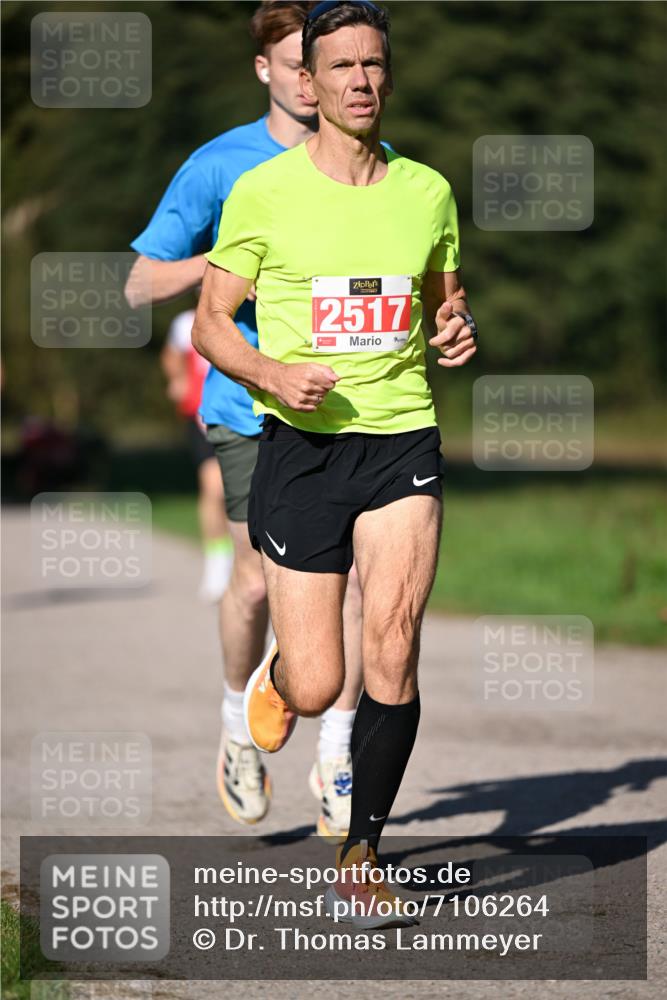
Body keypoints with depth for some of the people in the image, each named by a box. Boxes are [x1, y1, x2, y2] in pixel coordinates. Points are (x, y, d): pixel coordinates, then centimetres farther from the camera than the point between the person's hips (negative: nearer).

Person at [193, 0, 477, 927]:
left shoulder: (427, 191, 6)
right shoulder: (263, 191, -2)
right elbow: (211, 321, 4)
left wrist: (456, 334, -3)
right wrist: (273, 376, -15)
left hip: (403, 441, 2)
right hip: (301, 443, -2)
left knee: (393, 648, -14)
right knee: (315, 689, -4)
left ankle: (360, 860, 0)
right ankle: (277, 670, 36)